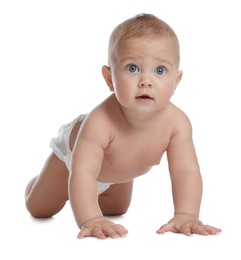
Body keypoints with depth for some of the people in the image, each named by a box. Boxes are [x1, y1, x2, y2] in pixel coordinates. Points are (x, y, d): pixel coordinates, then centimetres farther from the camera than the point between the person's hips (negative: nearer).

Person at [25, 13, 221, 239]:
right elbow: (83, 172, -54)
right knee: (39, 209, 15)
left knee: (115, 210, 31)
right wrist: (90, 220, -67)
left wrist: (185, 216, -56)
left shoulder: (177, 122, -39)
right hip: (73, 151, -4)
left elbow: (186, 172, -41)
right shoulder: (100, 122, -50)